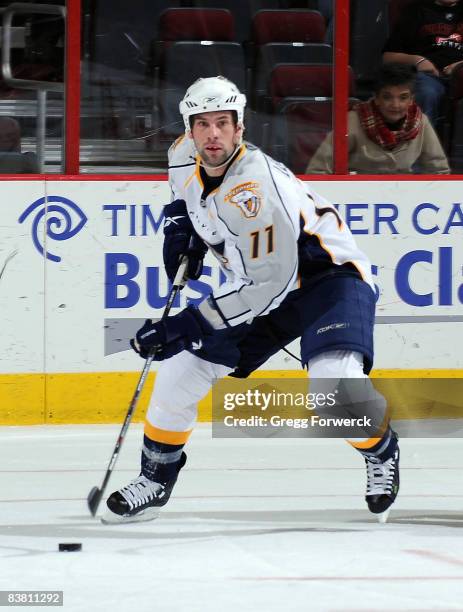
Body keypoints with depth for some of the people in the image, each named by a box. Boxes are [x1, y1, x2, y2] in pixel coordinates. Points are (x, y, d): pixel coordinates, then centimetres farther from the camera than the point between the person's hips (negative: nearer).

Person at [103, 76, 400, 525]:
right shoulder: (184, 156, -8)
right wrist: (181, 224, 0)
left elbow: (267, 284, -32)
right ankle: (155, 479, 16)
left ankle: (382, 455, 0)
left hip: (328, 273, -8)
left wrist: (188, 325, -33)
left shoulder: (256, 189, -33)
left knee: (335, 377, -30)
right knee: (181, 368, -2)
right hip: (259, 283, 8)